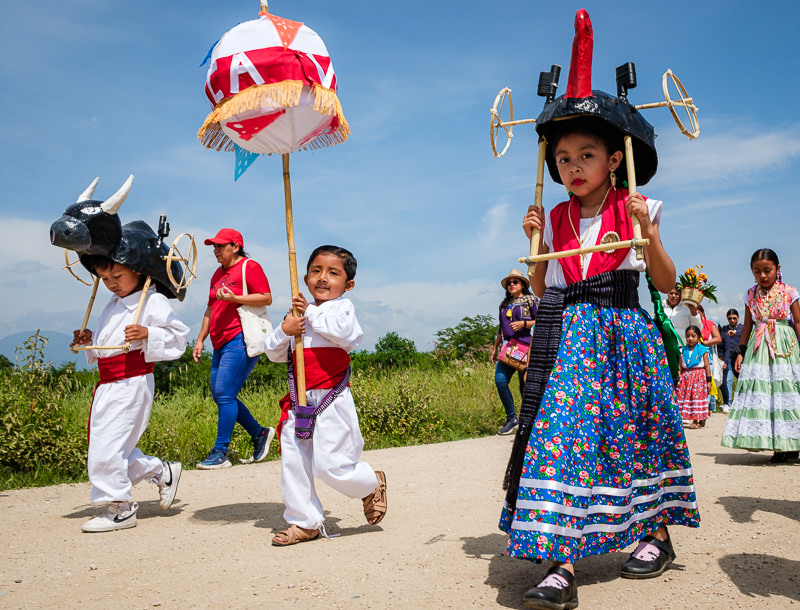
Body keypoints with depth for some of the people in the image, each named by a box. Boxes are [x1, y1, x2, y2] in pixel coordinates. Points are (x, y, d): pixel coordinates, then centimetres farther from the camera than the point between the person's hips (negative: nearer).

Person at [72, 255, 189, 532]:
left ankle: (119, 507, 8)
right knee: (115, 447, 12)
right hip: (108, 385, 9)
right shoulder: (113, 305, 18)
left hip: (132, 383, -9)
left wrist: (147, 334, -26)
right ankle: (162, 472, 29)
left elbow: (178, 333, -13)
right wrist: (89, 340, 9)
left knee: (106, 447, -7)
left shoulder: (153, 302, -9)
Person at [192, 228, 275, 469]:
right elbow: (211, 310, 25)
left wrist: (234, 298, -21)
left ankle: (220, 453, -7)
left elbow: (266, 298, -12)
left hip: (241, 340, -9)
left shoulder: (249, 267, -4)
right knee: (220, 395, 7)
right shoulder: (218, 274, 22)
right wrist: (200, 339, 19)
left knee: (224, 394, -13)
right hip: (222, 343, 9)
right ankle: (260, 433, 22)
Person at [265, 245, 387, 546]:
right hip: (299, 403, 6)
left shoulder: (342, 307, -2)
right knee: (293, 462, 6)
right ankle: (305, 522, 21)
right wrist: (284, 331, -6)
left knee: (332, 466, -6)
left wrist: (312, 313, -17)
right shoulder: (299, 312, 15)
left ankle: (373, 483, 25)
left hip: (330, 401, -6)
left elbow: (348, 334, -25)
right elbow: (275, 354, 14)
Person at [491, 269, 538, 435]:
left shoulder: (530, 300, 5)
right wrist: (495, 348, 24)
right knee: (500, 380, -11)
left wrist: (523, 323, -14)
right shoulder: (505, 304, 22)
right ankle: (511, 418, -1)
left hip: (525, 345, -5)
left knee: (525, 384, -4)